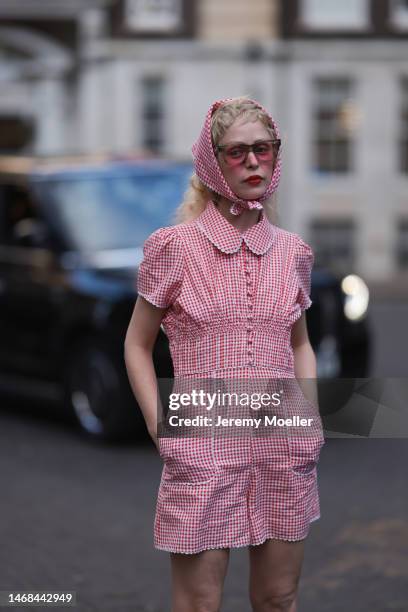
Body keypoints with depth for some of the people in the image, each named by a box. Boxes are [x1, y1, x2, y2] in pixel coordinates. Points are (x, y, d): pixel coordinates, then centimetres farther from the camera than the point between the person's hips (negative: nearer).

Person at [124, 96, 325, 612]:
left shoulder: (292, 251, 7)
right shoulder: (175, 246, -3)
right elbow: (137, 344, 4)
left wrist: (312, 415, 7)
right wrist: (160, 428, -5)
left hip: (285, 448, 4)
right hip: (203, 448, -3)